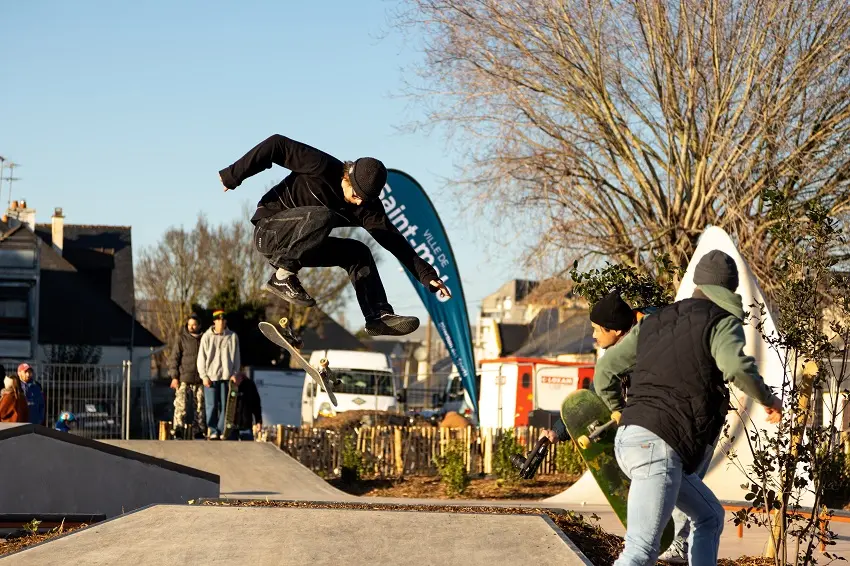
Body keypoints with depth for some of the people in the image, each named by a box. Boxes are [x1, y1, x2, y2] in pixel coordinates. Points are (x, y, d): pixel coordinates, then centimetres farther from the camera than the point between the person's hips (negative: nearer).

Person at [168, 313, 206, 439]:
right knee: (181, 406, -11)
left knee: (200, 407, 4)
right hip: (184, 379, -3)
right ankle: (177, 431, -10)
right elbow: (174, 358, 0)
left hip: (199, 380, 3)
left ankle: (198, 431, 11)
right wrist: (174, 377, -8)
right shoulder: (182, 339, 2)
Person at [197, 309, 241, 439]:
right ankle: (212, 430, 3)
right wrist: (204, 376, -5)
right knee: (211, 405, -3)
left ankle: (221, 430, 6)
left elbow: (236, 357, 9)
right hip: (211, 376, -1)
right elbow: (201, 358, 2)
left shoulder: (233, 336, 4)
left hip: (226, 376, 1)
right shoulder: (207, 337, 1)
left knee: (224, 405, 1)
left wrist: (235, 373, 1)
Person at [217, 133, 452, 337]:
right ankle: (283, 276, -28)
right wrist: (233, 176, -15)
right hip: (269, 232, -6)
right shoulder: (323, 167, -21)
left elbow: (393, 240, -8)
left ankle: (379, 315, -10)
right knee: (322, 216, -31)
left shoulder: (367, 207, -4)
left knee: (358, 252, -5)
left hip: (300, 244, 7)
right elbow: (277, 146, -17)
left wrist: (427, 275, -16)